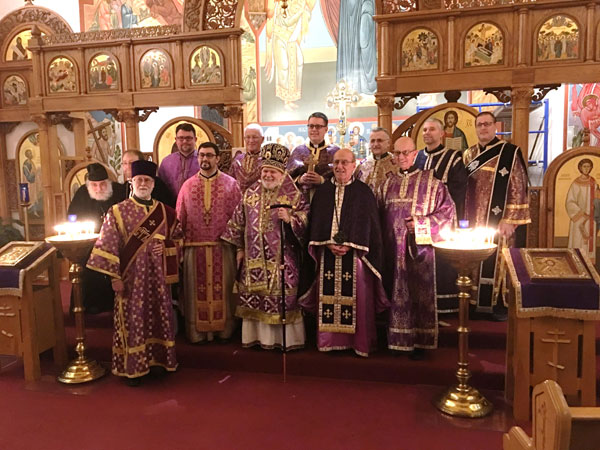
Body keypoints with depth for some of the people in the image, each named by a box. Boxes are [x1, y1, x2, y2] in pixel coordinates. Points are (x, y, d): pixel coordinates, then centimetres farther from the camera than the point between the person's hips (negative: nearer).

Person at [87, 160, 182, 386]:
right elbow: (108, 246, -6)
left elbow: (179, 238, 14)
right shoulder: (117, 212, -3)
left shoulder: (165, 212, 5)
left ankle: (160, 359, 25)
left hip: (158, 275, 3)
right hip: (131, 276, -3)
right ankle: (133, 367, 15)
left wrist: (166, 247, -6)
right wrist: (114, 276, -11)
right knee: (133, 319, 2)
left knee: (159, 316, 10)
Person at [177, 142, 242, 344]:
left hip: (223, 247, -1)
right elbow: (179, 219, 7)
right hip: (195, 247, 2)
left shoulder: (230, 184, 2)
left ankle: (223, 329, 20)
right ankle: (198, 331, 20)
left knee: (222, 289, 7)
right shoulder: (188, 186, 7)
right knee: (196, 291, 8)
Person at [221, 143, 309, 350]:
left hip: (282, 258, -4)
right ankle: (257, 335, 23)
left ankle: (286, 337, 14)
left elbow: (306, 219, -6)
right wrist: (239, 248, 11)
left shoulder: (293, 195, -3)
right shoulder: (250, 193, 9)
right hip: (254, 258, 4)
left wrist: (290, 218, -24)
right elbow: (239, 222, 13)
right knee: (254, 296, 9)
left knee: (283, 297, 0)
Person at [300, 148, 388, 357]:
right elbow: (315, 223, 6)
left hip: (354, 254, -2)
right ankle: (330, 340, 16)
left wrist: (348, 245, -13)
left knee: (356, 298, 1)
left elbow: (369, 225, -3)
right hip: (327, 254, 3)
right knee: (328, 296, 5)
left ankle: (359, 341, 12)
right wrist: (329, 244, -9)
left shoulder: (363, 192, 2)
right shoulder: (322, 191, 9)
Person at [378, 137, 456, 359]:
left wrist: (422, 223, -12)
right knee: (396, 294, 8)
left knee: (419, 293, 0)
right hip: (393, 249, 4)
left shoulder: (431, 182, 0)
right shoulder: (388, 184, 12)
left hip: (419, 247, -4)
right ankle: (397, 339, 21)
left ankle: (419, 342, 12)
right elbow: (378, 215, 16)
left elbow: (448, 210, -2)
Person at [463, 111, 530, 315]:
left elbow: (518, 188, -9)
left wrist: (509, 220, -14)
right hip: (474, 220, 5)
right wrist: (464, 218, 10)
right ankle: (477, 302, 20)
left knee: (496, 260, -2)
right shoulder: (469, 154, 11)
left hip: (498, 221, -5)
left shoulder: (510, 152, -6)